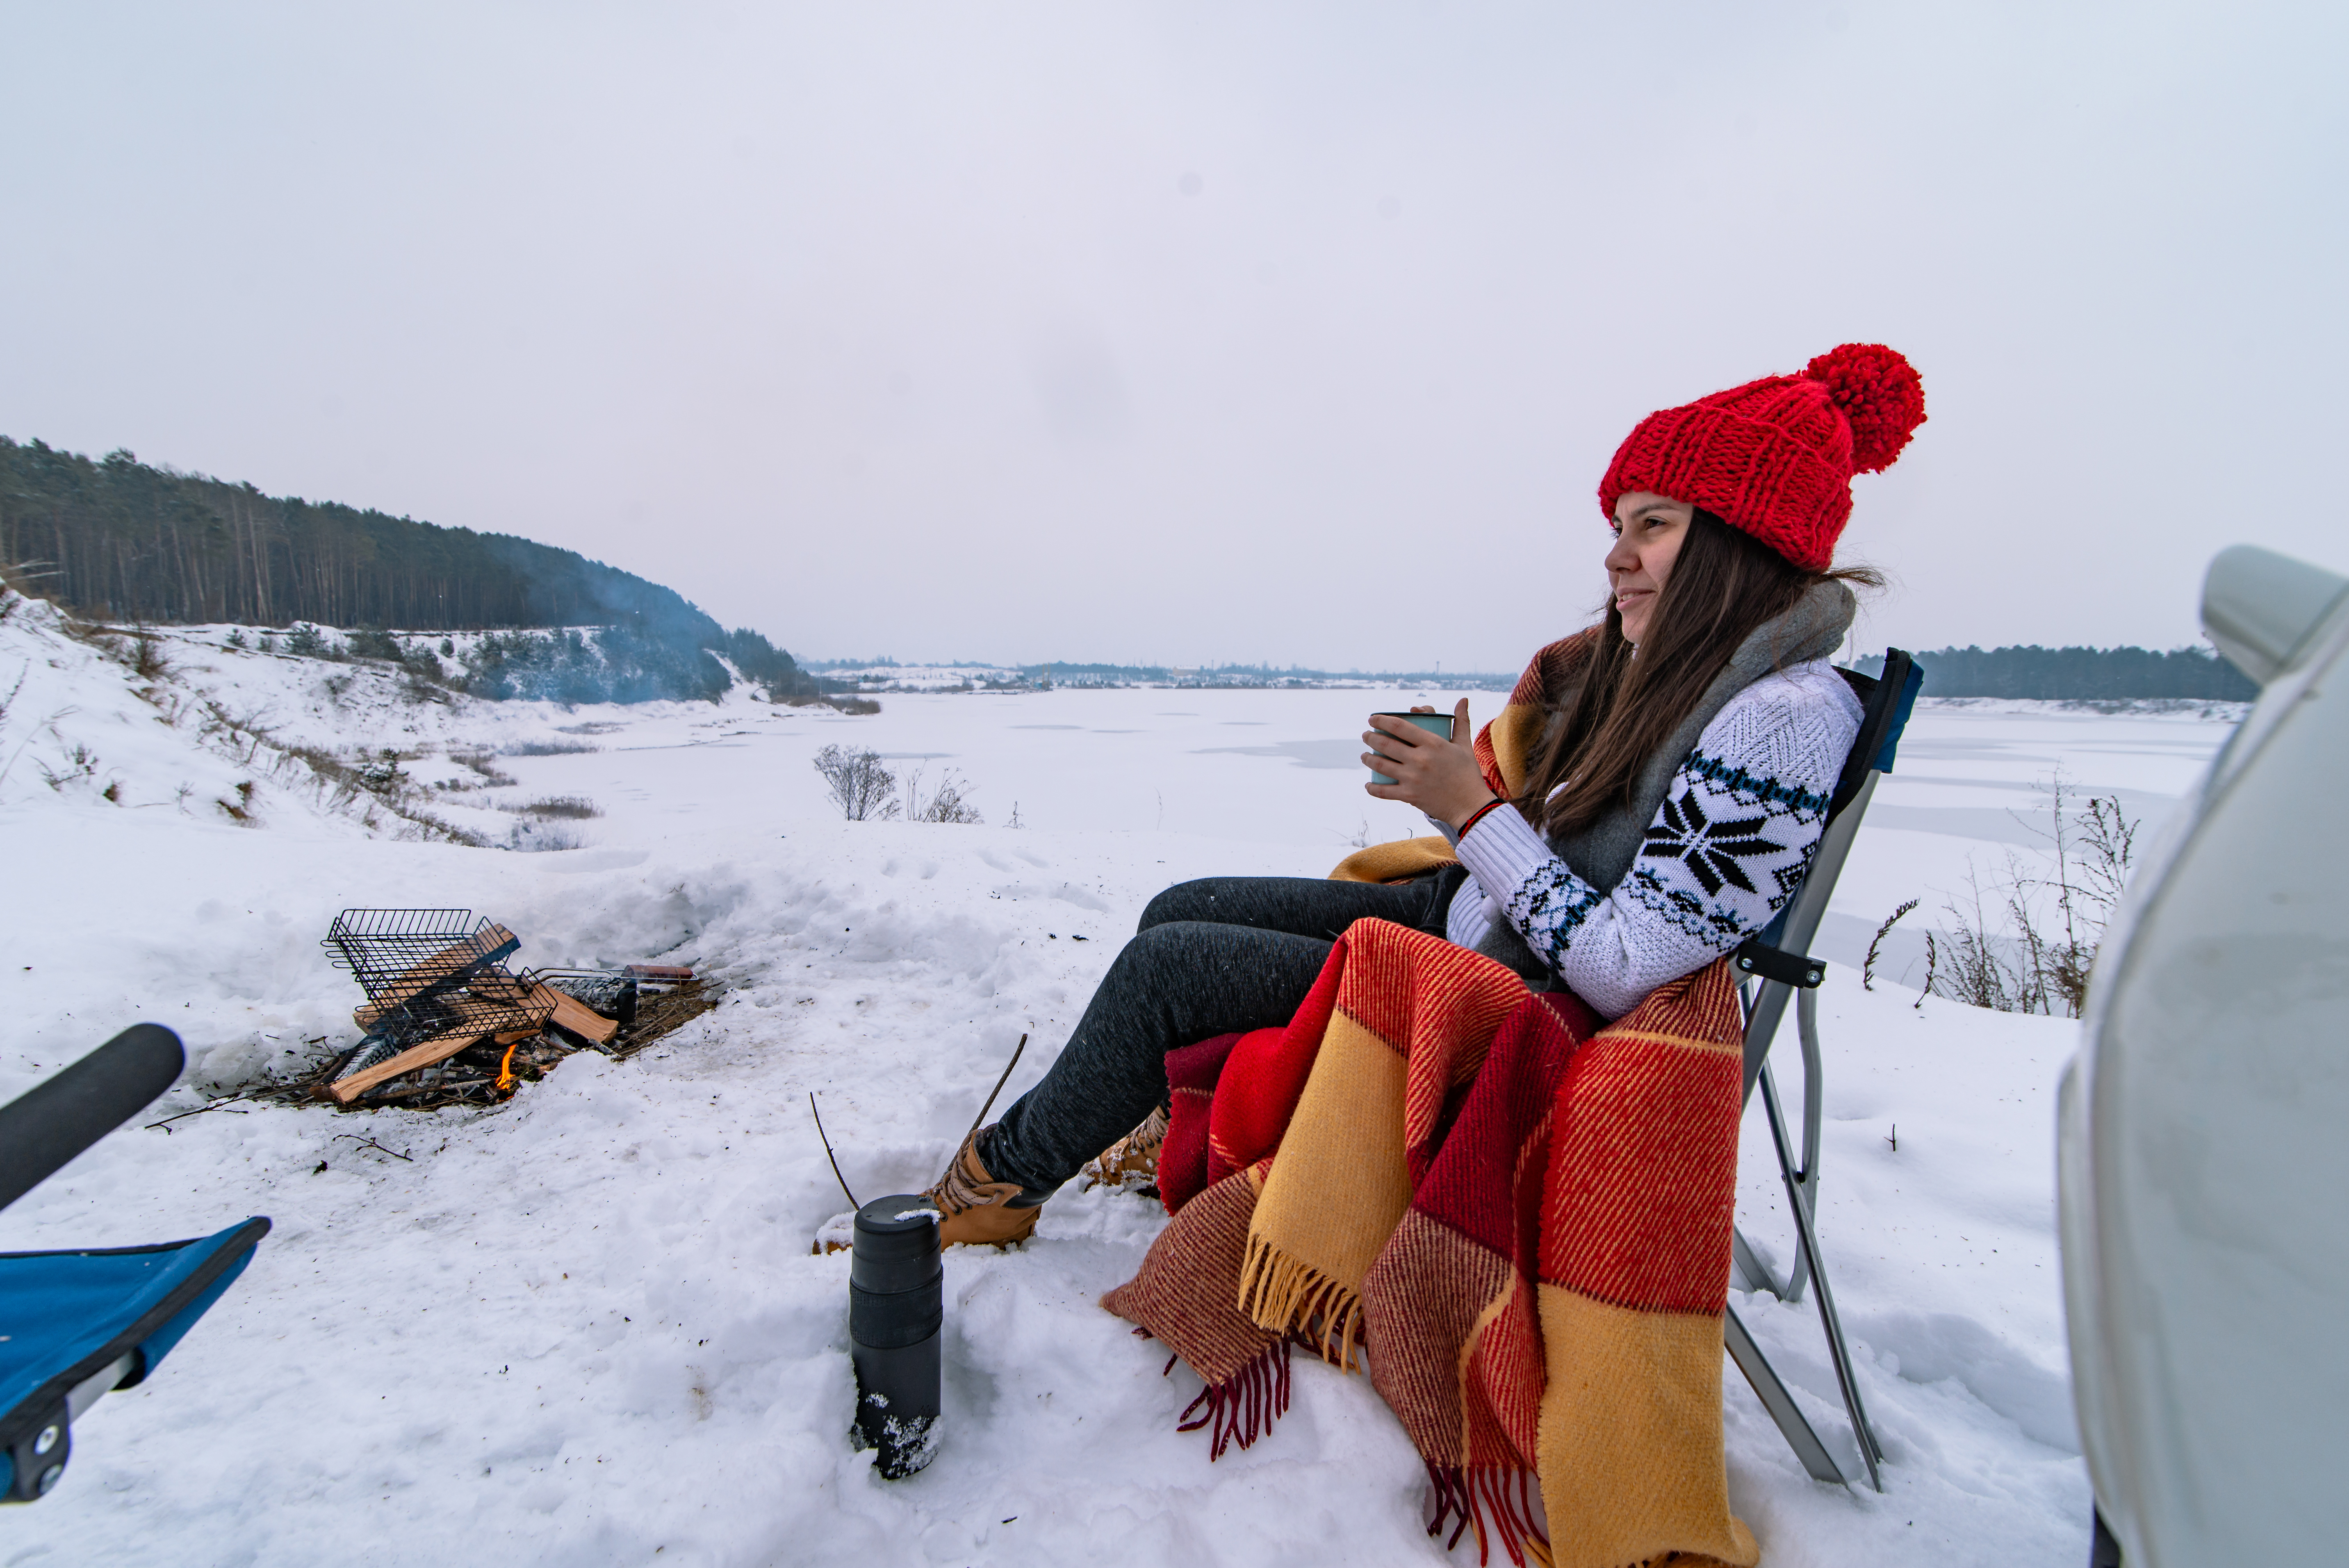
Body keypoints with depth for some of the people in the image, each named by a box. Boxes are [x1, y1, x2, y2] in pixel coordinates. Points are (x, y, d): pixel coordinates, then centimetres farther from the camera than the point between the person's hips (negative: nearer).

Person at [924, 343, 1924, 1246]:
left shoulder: (1784, 717, -23)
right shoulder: (1666, 669, 5)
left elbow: (1625, 974, -26)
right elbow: (1553, 833, 10)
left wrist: (1472, 811, -23)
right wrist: (1538, 716, -5)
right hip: (1466, 914, 9)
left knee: (1167, 965, -11)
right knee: (1179, 910, 7)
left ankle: (1004, 1177, 15)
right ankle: (1170, 1125, 31)